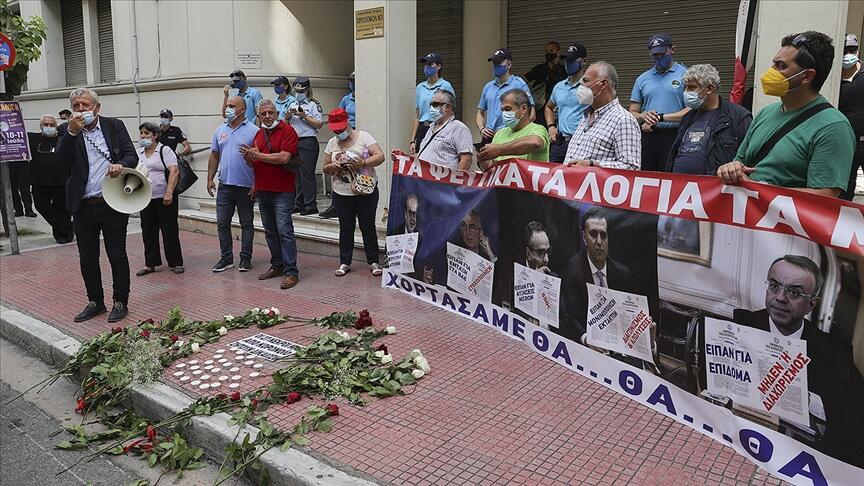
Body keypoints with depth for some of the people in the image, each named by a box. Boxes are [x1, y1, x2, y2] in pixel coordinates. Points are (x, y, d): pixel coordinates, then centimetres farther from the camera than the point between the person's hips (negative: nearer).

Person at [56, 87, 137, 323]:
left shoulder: (114, 126, 2)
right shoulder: (68, 132, 6)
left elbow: (132, 155, -1)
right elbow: (62, 158, -9)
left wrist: (121, 165, -22)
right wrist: (72, 132, -21)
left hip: (112, 204, -2)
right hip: (83, 207, 3)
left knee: (117, 255, 4)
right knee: (87, 258, 12)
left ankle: (120, 302, 18)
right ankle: (95, 301, 27)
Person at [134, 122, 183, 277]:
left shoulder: (165, 150, -4)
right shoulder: (138, 153, 13)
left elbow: (174, 172, -13)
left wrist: (169, 193, -22)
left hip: (164, 198, -5)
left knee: (170, 231, 2)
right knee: (148, 232, 9)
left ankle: (175, 263, 11)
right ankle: (150, 264, 19)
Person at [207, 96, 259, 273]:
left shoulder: (253, 131, -5)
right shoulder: (220, 130, 11)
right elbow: (214, 156, 15)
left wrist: (257, 184, -11)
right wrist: (210, 179, 9)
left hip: (246, 186, -5)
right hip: (224, 185, 5)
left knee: (246, 224, 6)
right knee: (222, 223, 6)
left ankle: (246, 258, 15)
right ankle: (226, 257, 15)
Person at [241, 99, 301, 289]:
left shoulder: (287, 131, -7)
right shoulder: (258, 134, 16)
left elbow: (284, 157, -19)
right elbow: (253, 162, 18)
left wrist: (258, 155, -11)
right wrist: (249, 157, -6)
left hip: (282, 190, -7)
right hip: (262, 191, 8)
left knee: (284, 230, -10)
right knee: (270, 232, 13)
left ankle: (291, 271, -7)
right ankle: (277, 266, 23)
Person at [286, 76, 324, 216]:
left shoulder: (314, 104, 0)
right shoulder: (292, 104, 19)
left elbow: (319, 124, -9)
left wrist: (304, 116, -14)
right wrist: (288, 115, 1)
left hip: (308, 142, -6)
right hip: (294, 142, 7)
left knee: (306, 173, -9)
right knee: (296, 174, 9)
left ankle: (311, 205, -5)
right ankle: (298, 204, 15)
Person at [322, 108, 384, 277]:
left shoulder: (363, 137, -4)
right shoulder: (332, 143, 8)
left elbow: (380, 156, -12)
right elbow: (325, 169, 11)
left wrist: (363, 163, -26)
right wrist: (332, 167, -12)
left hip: (366, 191, -3)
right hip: (341, 193, 3)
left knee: (368, 227, 3)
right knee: (345, 228, 10)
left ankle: (373, 262, 13)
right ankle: (344, 262, 19)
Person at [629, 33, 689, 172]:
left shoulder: (685, 75, 4)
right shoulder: (643, 79, 16)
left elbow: (692, 110, -6)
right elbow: (632, 113, 15)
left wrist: (661, 117, -12)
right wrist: (643, 116, -8)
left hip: (674, 136, -3)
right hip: (648, 138, 4)